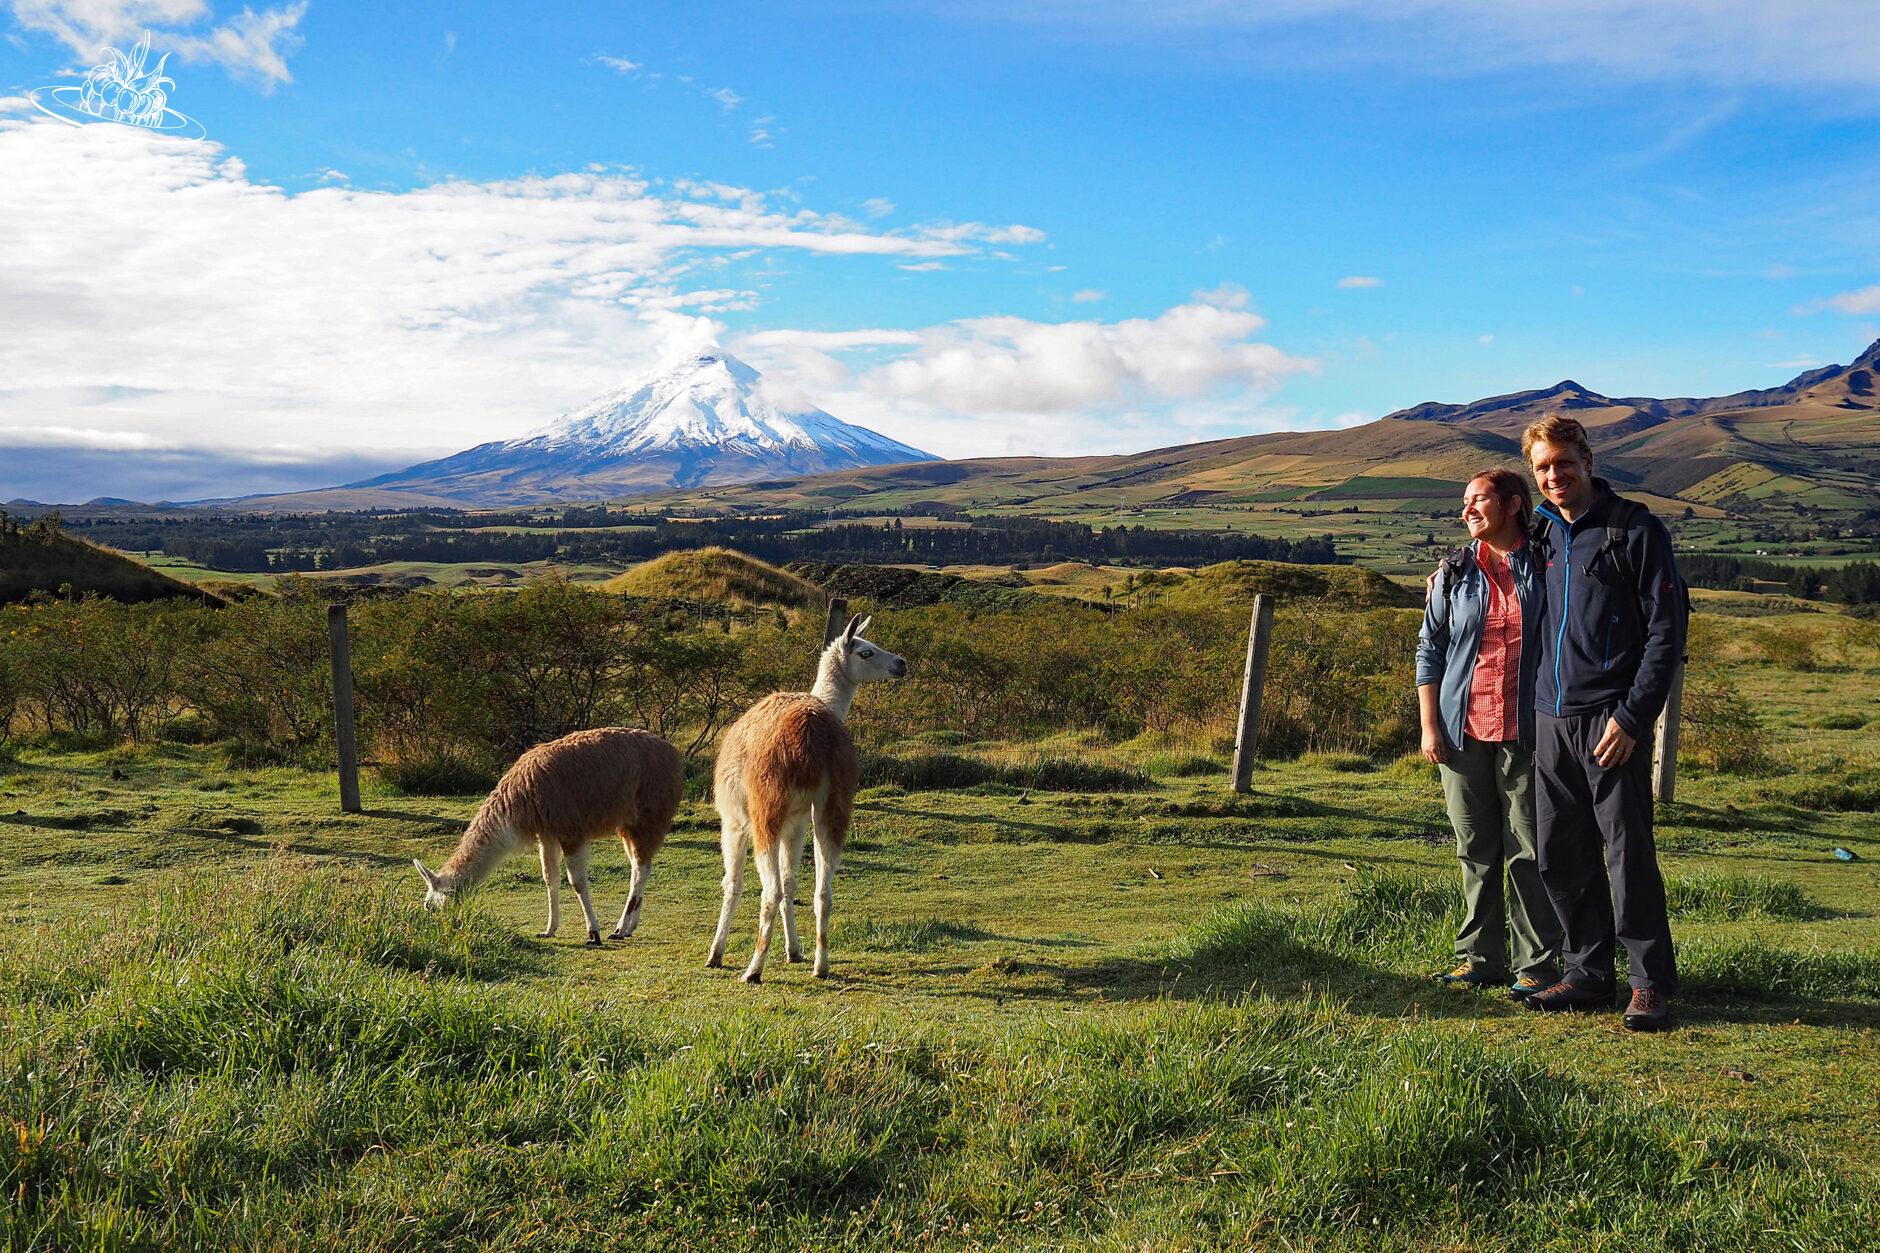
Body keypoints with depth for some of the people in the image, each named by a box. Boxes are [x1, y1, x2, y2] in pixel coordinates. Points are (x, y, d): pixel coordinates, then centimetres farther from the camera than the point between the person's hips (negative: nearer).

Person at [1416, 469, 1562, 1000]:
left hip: (1526, 734, -3)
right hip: (1464, 731, 3)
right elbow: (1429, 647, 10)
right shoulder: (1454, 573, 9)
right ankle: (1481, 957, 17)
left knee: (1529, 851, -1)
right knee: (1476, 850, 8)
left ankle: (1536, 963, 9)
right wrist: (1430, 724, 3)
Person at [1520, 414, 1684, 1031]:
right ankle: (1588, 975, 18)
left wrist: (1633, 717, -13)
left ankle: (1651, 982, 6)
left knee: (1628, 852, -5)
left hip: (1611, 719, -6)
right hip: (1550, 719, 6)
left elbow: (1666, 631, -7)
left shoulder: (1635, 530, -5)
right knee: (1561, 856, 7)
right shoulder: (1541, 534, 13)